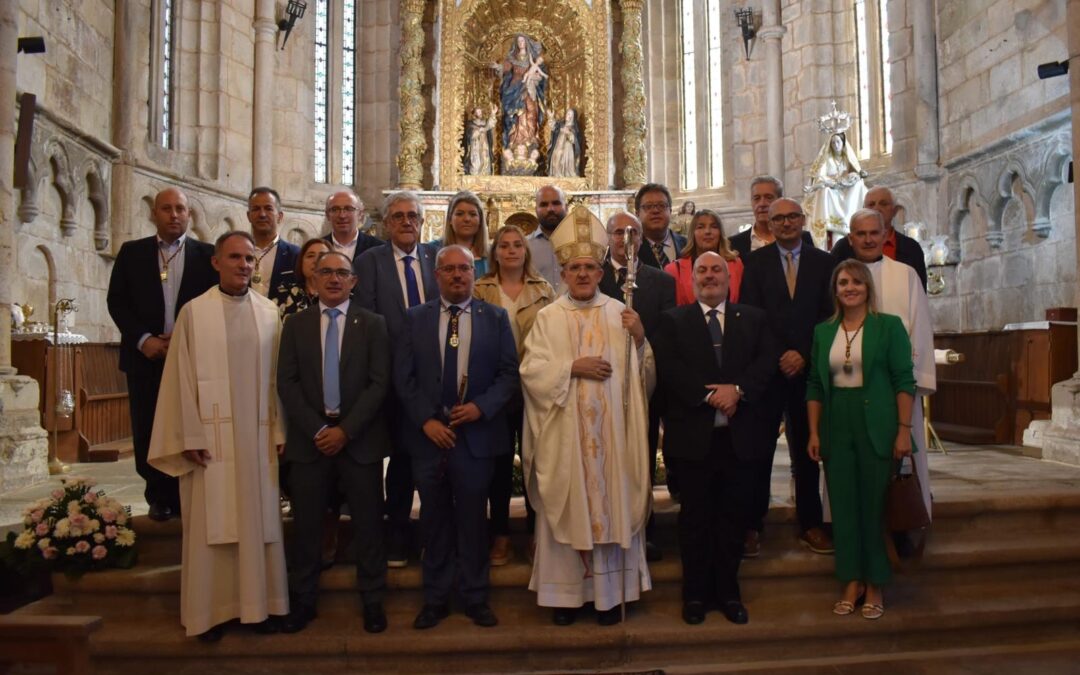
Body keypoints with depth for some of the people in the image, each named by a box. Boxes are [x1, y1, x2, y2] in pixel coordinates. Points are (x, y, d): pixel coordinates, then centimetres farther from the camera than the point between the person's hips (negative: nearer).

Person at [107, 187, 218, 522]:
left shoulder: (207, 255, 5)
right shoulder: (132, 252, 8)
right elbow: (117, 301, 5)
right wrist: (143, 339, -8)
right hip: (146, 356, 2)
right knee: (148, 431, 5)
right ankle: (159, 497, 18)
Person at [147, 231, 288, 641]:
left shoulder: (269, 312, 5)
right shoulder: (194, 312, -1)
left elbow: (277, 376, 6)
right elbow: (182, 377, -3)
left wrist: (279, 433, 2)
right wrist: (190, 437, -7)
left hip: (258, 436, 2)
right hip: (211, 434, -2)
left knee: (258, 520, 8)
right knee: (211, 523, 5)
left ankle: (258, 604, 20)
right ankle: (213, 610, 18)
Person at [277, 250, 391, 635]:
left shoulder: (372, 324, 3)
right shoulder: (296, 325, 8)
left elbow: (379, 383, -4)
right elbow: (287, 383, 2)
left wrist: (346, 429, -12)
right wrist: (316, 430, -9)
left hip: (360, 438, -1)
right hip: (309, 438, 2)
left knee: (368, 524, 5)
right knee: (306, 524, 7)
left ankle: (372, 602, 18)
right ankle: (303, 602, 22)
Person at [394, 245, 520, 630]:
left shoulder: (495, 317, 4)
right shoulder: (416, 318, 5)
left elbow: (509, 373, 0)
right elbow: (403, 376, 1)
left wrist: (481, 406, -13)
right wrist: (426, 420, -9)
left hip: (476, 433, -1)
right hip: (429, 434, 1)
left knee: (473, 519, 9)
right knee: (434, 520, 11)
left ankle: (475, 597, 23)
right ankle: (435, 599, 24)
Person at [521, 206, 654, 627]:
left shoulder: (619, 314, 6)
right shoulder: (548, 317, 3)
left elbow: (640, 374, 5)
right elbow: (531, 370, -5)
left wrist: (640, 340, -12)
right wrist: (573, 366, -15)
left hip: (611, 431, 1)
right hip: (564, 434, -1)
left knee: (611, 502, 6)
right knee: (567, 508, 5)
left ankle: (610, 591, 19)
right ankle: (567, 591, 18)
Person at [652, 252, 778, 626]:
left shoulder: (753, 318, 12)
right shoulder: (672, 321, 6)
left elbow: (767, 361, 0)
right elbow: (668, 368, -7)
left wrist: (737, 390, -17)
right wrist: (709, 395, -17)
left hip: (740, 434, 2)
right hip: (694, 434, -2)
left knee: (734, 515, 8)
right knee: (696, 516, 7)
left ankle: (728, 591, 22)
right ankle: (696, 593, 19)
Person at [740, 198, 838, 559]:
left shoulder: (824, 262, 9)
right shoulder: (756, 261, 5)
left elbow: (830, 314, 4)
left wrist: (804, 354, -7)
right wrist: (777, 358, -10)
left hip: (808, 367, 2)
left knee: (807, 450, 9)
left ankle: (810, 525, 20)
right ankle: (753, 525, 8)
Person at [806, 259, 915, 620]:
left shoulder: (889, 326, -2)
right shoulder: (823, 331, 8)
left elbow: (904, 381, -5)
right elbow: (815, 385, 9)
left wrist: (904, 430, -11)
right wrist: (814, 432, 3)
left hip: (876, 429, -3)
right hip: (836, 429, 3)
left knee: (875, 506, 4)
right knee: (843, 505, 7)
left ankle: (875, 585, 19)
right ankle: (852, 581, 20)